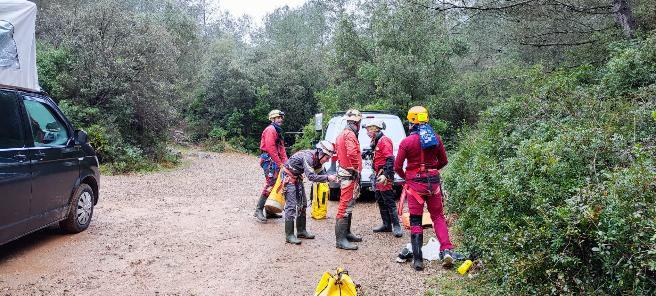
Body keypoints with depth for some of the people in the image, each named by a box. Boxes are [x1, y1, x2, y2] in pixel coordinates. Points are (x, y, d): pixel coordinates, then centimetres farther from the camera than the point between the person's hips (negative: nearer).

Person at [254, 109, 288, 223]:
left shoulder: (278, 131, 23)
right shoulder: (270, 130, -9)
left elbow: (281, 148, 18)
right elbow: (270, 148, -18)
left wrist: (285, 161, 4)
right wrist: (279, 163, -17)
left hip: (275, 161, 10)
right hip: (269, 160, -10)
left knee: (275, 185, 10)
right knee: (270, 184, -16)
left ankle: (270, 211, 16)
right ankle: (259, 210, -13)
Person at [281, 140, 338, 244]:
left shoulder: (317, 159, -2)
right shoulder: (308, 157, -29)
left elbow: (320, 173, 4)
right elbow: (311, 176, -35)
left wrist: (331, 178, -14)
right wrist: (328, 177, -35)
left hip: (297, 177, 10)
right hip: (288, 176, -10)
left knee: (302, 204, 11)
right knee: (291, 206, -12)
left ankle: (301, 231, 21)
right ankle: (289, 235, -8)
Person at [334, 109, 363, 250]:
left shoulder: (343, 134, 17)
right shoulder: (350, 135, -16)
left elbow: (339, 151, 27)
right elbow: (352, 153, -32)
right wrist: (356, 169, -21)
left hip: (345, 172, 11)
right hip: (349, 175, -11)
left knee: (348, 205, 19)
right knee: (345, 206, -9)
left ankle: (346, 233, 30)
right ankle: (340, 240, -8)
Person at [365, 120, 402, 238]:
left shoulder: (384, 141, -13)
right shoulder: (376, 142, 17)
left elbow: (390, 160, -21)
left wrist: (385, 175, -27)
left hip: (384, 176, -10)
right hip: (378, 176, 10)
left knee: (389, 202, -8)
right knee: (380, 202, 12)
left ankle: (396, 226, -4)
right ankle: (386, 225, 19)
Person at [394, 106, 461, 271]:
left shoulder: (407, 142, -11)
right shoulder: (436, 139, 0)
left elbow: (397, 167, -9)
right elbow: (443, 161, 10)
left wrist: (405, 176, 11)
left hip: (415, 183, -3)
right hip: (433, 182, 3)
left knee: (415, 221, 5)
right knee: (438, 216, 16)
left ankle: (418, 260, 6)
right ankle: (447, 251, 3)